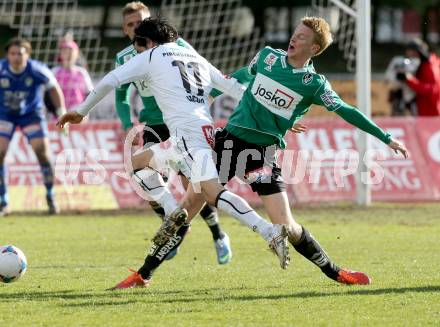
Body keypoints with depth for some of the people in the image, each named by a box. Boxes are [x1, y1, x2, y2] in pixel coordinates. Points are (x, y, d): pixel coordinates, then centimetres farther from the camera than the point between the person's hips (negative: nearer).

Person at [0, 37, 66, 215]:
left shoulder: (38, 70, -22)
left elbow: (54, 88, -4)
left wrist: (62, 114, -2)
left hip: (31, 114, 0)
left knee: (43, 153, -10)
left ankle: (50, 197, 10)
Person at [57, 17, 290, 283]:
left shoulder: (150, 57, 10)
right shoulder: (197, 58, 27)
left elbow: (110, 81, 6)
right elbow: (237, 89, 25)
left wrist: (81, 113, 17)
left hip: (187, 131, -7)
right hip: (206, 129, 7)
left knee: (212, 193, -13)